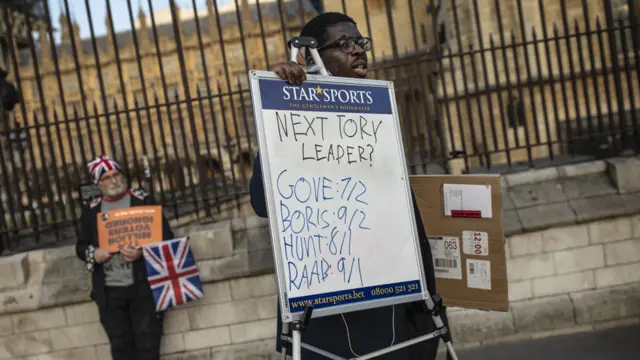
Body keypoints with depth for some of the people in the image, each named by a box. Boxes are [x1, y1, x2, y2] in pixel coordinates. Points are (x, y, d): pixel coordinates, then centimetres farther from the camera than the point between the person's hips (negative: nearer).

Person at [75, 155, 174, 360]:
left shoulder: (144, 201, 3)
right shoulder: (91, 211, 12)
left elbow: (166, 236, 0)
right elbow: (81, 246, 17)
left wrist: (143, 252, -18)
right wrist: (93, 254, -6)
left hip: (142, 286, -3)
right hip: (109, 291, 3)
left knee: (147, 343, -2)